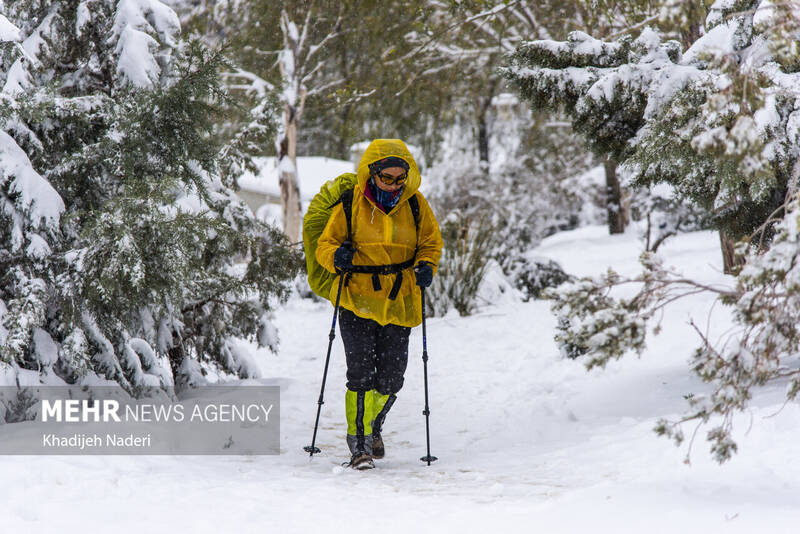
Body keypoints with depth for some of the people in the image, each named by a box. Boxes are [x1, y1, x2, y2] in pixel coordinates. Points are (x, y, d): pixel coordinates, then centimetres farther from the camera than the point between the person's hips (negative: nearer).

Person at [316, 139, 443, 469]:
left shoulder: (415, 204, 1)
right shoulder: (350, 204, -5)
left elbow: (431, 242, 12)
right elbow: (325, 244, 1)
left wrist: (426, 266, -9)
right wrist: (336, 257, -22)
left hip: (399, 302, 2)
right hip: (356, 300, -2)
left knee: (390, 378, 6)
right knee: (361, 374, -13)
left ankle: (373, 428, 34)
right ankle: (359, 445, -4)